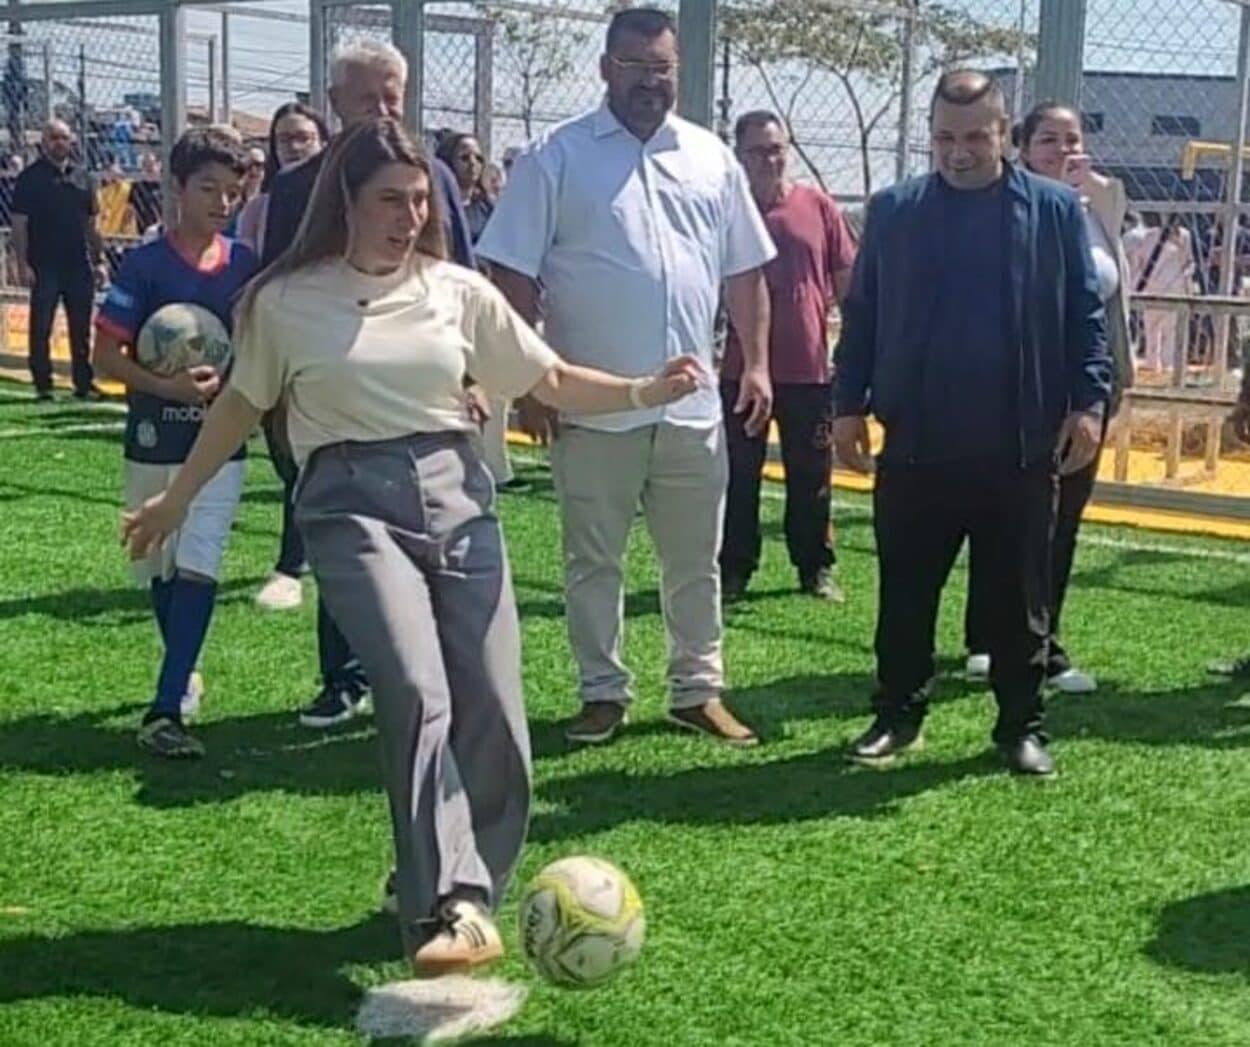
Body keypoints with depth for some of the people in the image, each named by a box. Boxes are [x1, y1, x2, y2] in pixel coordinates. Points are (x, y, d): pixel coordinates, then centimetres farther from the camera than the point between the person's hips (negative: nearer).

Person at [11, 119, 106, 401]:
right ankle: (43, 385, 8)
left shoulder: (81, 176, 11)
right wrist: (23, 264, -12)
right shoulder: (31, 177, -3)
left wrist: (99, 259, 11)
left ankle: (84, 383, 17)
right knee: (41, 327, 1)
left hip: (79, 265, 4)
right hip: (44, 266, -4)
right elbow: (19, 224, -5)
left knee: (81, 328, 9)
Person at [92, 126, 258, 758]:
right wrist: (167, 386, -23)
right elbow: (105, 355, -9)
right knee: (160, 569, 14)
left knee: (197, 566, -13)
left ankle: (165, 710, -16)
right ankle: (182, 676, 36)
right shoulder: (145, 264, -7)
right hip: (153, 440, 0)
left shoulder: (245, 265, 0)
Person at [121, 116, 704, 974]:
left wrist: (641, 393, -5)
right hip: (353, 501, -3)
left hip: (456, 492, 3)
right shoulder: (287, 301, 2)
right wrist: (176, 500, 21)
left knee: (492, 707, -2)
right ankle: (449, 907, -21)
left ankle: (467, 890, 16)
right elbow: (242, 405, 15)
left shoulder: (456, 290, 7)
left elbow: (550, 381, 11)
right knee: (418, 692, -22)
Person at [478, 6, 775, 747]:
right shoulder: (557, 157, -4)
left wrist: (757, 365, 5)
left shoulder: (712, 158, 8)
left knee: (696, 559, 11)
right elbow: (513, 277, -5)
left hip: (692, 404, 3)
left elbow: (745, 272, 13)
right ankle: (604, 692, 21)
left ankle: (699, 691, 23)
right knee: (594, 559, 8)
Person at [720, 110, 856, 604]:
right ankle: (734, 569, 17)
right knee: (738, 474, 5)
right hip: (741, 369, -1)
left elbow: (846, 281, 8)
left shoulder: (819, 207, 4)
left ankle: (817, 568, 21)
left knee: (811, 475, 10)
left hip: (809, 368, 1)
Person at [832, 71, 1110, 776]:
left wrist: (1089, 401, -7)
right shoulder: (893, 211, 3)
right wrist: (850, 405, 3)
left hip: (1021, 449, -1)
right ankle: (899, 715, 23)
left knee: (1019, 600, 8)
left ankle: (1022, 726, 20)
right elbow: (860, 316, 7)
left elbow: (1087, 316, 2)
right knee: (905, 595, 9)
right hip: (915, 446, 1)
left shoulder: (1056, 211, 0)